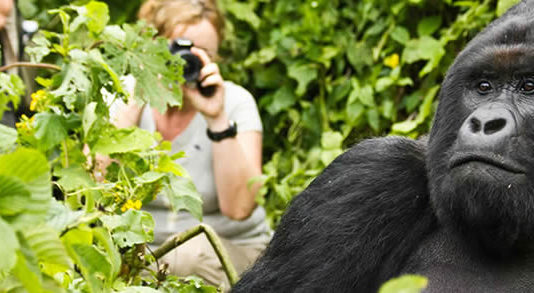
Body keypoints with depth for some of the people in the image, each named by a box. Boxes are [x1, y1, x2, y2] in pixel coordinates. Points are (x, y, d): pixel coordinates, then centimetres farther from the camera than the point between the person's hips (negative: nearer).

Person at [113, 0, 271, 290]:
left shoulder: (234, 101, -9)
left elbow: (238, 207, -21)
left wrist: (217, 119, -26)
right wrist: (135, 103, -22)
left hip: (231, 254, -1)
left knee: (194, 254, -33)